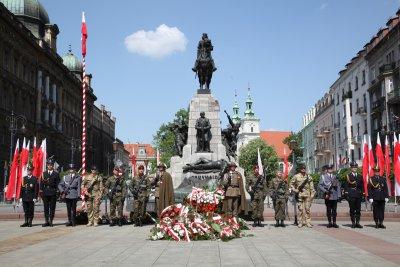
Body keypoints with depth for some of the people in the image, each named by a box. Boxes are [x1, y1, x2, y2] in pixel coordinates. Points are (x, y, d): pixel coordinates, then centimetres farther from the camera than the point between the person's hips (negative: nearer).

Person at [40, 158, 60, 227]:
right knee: (46, 208, 3)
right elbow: (41, 183, 8)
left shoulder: (56, 174, 5)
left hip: (53, 193, -2)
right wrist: (41, 191, -1)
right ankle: (47, 221, 9)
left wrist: (57, 191, -7)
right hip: (45, 192, 2)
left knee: (52, 208, 1)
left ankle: (51, 221, 6)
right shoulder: (44, 173, 11)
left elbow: (57, 183, 3)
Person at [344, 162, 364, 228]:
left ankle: (357, 223, 8)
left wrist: (363, 194, 6)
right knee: (352, 209, 0)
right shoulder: (348, 176, 3)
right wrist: (346, 194, -9)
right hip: (351, 195, -4)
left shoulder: (360, 176, 14)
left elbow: (362, 186, 14)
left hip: (358, 195, 4)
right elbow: (346, 186, -2)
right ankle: (353, 223, 5)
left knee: (358, 209, 3)